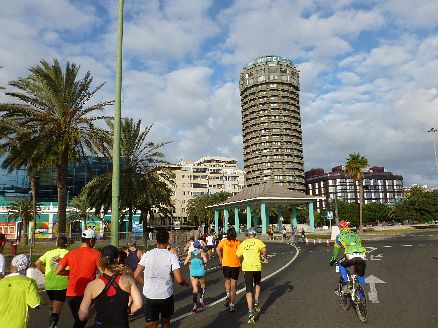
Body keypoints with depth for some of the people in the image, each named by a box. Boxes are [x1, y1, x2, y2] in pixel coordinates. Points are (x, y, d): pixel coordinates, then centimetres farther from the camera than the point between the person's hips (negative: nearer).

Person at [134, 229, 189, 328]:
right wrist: (185, 283, 5)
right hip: (167, 296, 0)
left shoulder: (147, 254, -5)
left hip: (150, 296, 1)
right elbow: (179, 280, -16)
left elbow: (136, 275, -3)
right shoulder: (172, 256, -11)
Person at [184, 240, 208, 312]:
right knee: (203, 286, 23)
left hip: (193, 273, 1)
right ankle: (201, 300, 11)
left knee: (195, 289, 5)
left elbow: (185, 263, 0)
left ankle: (195, 305, -5)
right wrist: (203, 263, 2)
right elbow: (205, 260, -20)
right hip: (201, 272, -1)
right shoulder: (202, 253, -3)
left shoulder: (190, 253, 4)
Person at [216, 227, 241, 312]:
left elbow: (218, 249, -15)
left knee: (227, 281, 24)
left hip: (226, 264, 0)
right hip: (236, 265, 0)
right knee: (233, 285, 9)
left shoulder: (224, 241, -1)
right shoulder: (238, 243, -1)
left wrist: (220, 258, -3)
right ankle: (232, 304, 10)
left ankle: (228, 295, 0)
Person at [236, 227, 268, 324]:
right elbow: (264, 249, -20)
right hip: (257, 267, -1)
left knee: (249, 290, 3)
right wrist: (265, 258, -3)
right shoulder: (258, 242, 0)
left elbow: (238, 256, 8)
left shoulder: (243, 243, 8)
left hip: (246, 268, 1)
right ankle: (256, 303, 17)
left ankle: (250, 313, -5)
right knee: (257, 284, 29)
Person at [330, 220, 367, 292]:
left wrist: (333, 260, 43)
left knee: (342, 265, 27)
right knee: (361, 275, 23)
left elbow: (336, 249, 29)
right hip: (361, 256, 3)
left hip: (350, 256, -3)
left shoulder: (340, 236, 20)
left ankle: (345, 284, 13)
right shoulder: (355, 235, 31)